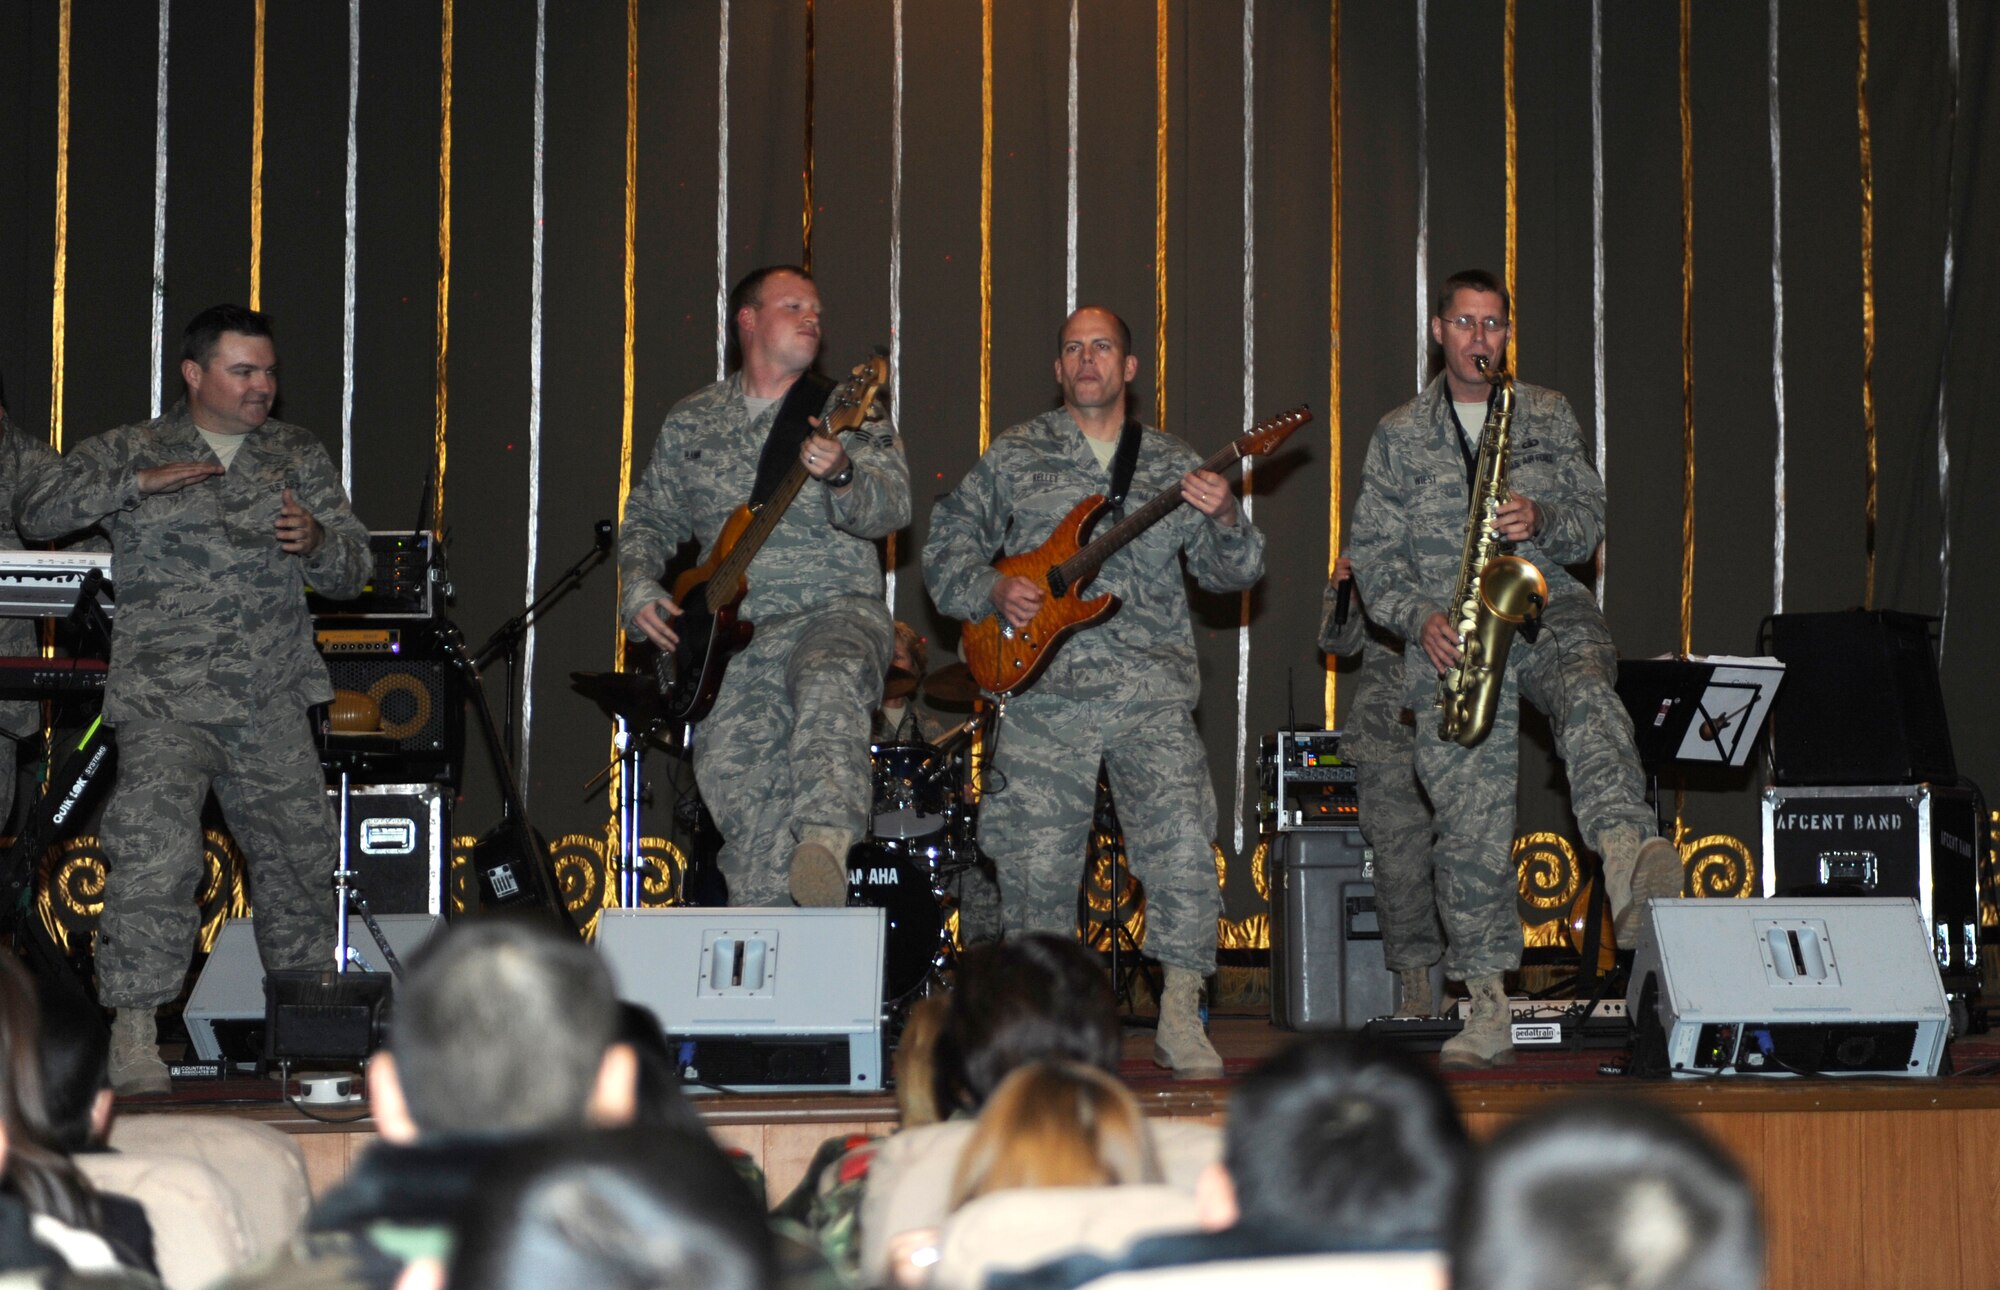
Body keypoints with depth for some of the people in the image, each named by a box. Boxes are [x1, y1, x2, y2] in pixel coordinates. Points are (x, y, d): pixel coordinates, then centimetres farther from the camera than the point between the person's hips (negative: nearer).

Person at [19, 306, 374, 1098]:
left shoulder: (298, 455, 14)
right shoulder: (131, 450, 8)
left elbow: (354, 571, 12)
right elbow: (39, 514, -2)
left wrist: (316, 542, -12)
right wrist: (138, 483, -12)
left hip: (272, 706, 4)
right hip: (165, 699, -3)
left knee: (298, 857, 10)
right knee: (156, 854, -18)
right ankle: (133, 1036, -14)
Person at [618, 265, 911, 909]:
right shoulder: (690, 422, 16)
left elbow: (892, 508, -11)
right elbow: (648, 520, 24)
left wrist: (840, 474, -32)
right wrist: (639, 591, 5)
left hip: (837, 613, -3)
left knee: (829, 681, -38)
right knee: (732, 782, -11)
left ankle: (825, 837, -54)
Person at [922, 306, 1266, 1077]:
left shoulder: (1173, 465, 13)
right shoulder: (1012, 458, 11)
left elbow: (1233, 572, 7)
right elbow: (945, 552, 12)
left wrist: (1223, 520, -13)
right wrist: (994, 592, -7)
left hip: (1151, 694, 0)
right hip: (1042, 697, 0)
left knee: (1185, 853, -14)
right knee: (1037, 867, 0)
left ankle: (1180, 1020, -2)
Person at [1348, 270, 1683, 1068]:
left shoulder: (1548, 417, 15)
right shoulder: (1398, 436, 13)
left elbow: (1590, 518, 11)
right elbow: (1373, 552, 8)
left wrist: (1544, 520, -12)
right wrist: (1418, 617, -9)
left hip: (1547, 610, 0)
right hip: (1453, 642, 0)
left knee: (1588, 695, -37)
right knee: (1469, 828, -3)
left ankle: (1626, 855, -60)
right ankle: (1487, 1009, 2)